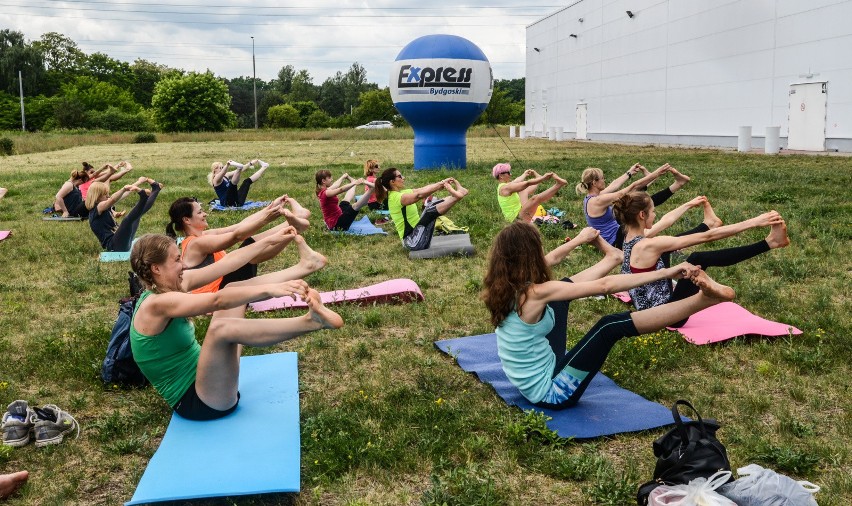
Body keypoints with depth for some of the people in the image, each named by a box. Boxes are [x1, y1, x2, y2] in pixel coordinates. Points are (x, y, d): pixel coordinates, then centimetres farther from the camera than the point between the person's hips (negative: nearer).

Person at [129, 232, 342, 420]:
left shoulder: (161, 293, 6)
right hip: (196, 402, -10)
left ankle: (304, 265, 2)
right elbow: (218, 301, -35)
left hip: (201, 379, 10)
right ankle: (311, 320, -37)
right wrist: (269, 289, -44)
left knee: (233, 287, 7)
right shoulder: (156, 305, -21)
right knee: (221, 327, -38)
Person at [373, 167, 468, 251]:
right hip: (413, 241, -9)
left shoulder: (403, 192, 13)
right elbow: (419, 195, -32)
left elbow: (424, 189, 4)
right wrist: (441, 183, -30)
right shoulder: (395, 198, -16)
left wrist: (442, 184, -12)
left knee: (434, 203, 2)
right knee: (430, 209, -26)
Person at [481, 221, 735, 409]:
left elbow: (549, 260, 16)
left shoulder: (503, 286, -3)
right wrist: (665, 273, -19)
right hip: (551, 392, -8)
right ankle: (703, 299, -13)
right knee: (611, 325, -19)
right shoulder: (536, 293, -27)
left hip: (541, 367, 9)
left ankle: (612, 258, 34)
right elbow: (604, 286, -25)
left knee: (564, 285, 12)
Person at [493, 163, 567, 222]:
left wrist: (524, 175, 47)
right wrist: (543, 178, -24)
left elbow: (515, 182, 32)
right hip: (519, 218, -11)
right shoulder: (505, 188, -20)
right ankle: (559, 184, -29)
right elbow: (527, 183, -26)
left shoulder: (502, 186, 11)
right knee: (535, 198, -30)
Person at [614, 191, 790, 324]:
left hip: (651, 308, 9)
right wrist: (753, 222, -21)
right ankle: (769, 243, -7)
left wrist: (689, 204, 34)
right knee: (698, 260, -17)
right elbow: (708, 237, -25)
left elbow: (665, 222, 19)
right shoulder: (648, 245, -27)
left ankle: (708, 223, 40)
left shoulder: (631, 236, -2)